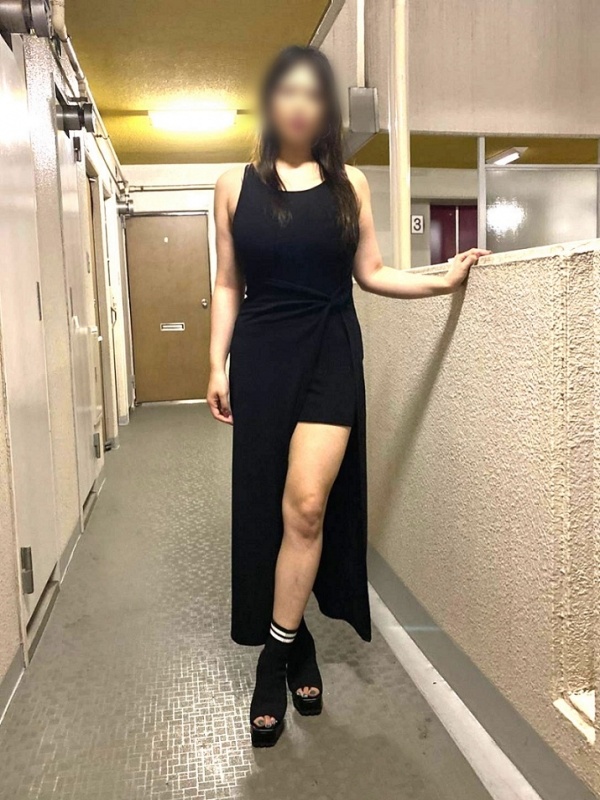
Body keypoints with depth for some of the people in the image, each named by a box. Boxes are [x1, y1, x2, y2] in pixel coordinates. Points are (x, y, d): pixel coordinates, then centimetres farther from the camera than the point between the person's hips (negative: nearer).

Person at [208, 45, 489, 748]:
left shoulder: (350, 184, 8)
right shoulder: (235, 186, 8)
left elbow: (371, 274, 10)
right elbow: (227, 285, 9)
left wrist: (444, 281, -1)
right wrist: (217, 364, 3)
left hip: (331, 352, -1)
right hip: (262, 356, 1)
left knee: (307, 503, -15)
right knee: (268, 507, 3)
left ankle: (277, 655, 3)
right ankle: (295, 643, 22)